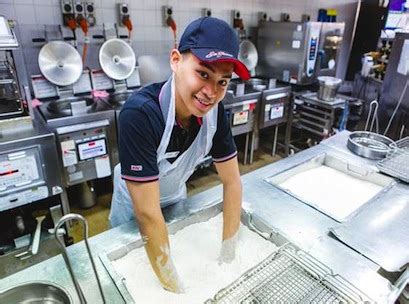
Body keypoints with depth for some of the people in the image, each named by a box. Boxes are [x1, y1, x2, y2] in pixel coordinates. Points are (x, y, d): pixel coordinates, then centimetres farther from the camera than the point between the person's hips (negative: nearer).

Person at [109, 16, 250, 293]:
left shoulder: (215, 111, -24)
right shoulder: (139, 114, -40)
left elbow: (232, 181, -15)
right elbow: (148, 214, -37)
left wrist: (228, 255, -13)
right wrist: (174, 287, -28)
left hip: (176, 197, 4)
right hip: (134, 206, -3)